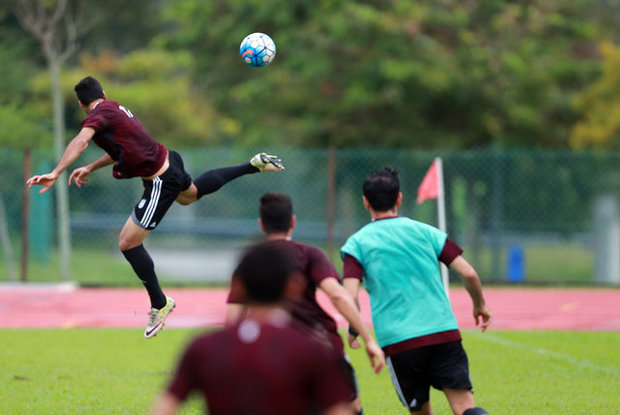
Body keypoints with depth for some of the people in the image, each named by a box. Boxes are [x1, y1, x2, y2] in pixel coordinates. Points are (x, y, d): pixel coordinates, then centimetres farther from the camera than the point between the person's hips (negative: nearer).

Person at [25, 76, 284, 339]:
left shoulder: (99, 114, -16)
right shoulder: (117, 109, 10)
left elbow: (81, 141, -36)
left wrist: (56, 173, -43)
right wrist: (90, 168, 23)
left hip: (161, 183, -9)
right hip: (169, 160, 9)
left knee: (128, 243, -4)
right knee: (191, 193, 42)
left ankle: (159, 304, 8)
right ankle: (255, 165, 51)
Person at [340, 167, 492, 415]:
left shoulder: (357, 243, 5)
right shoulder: (425, 232, 10)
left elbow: (350, 298, -8)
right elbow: (469, 273, 5)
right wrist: (480, 305, 23)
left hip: (398, 342, -1)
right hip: (444, 333, 1)